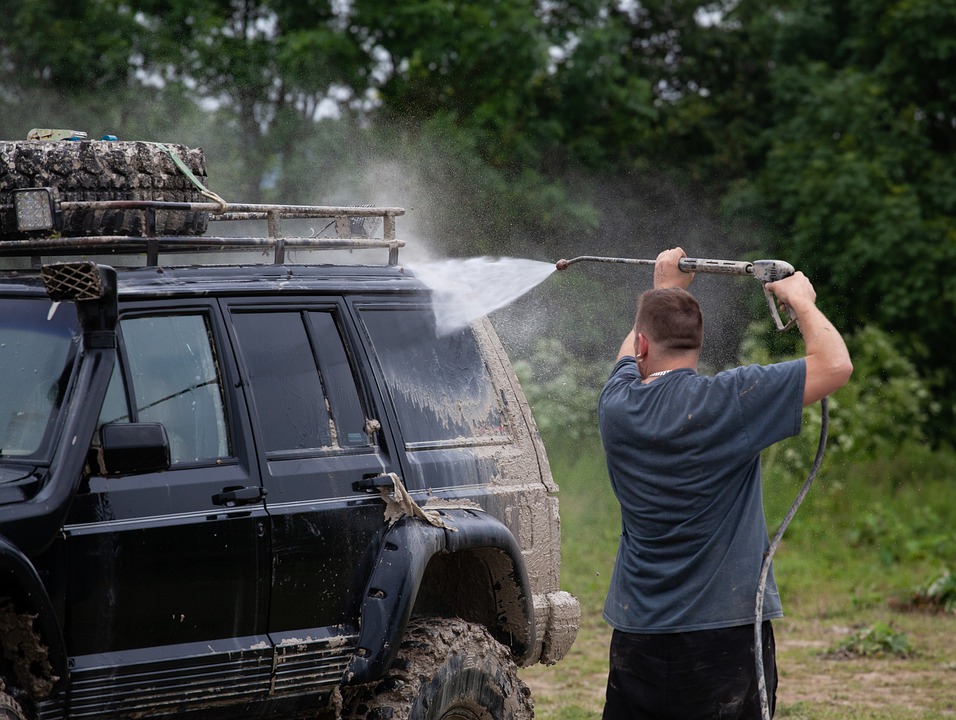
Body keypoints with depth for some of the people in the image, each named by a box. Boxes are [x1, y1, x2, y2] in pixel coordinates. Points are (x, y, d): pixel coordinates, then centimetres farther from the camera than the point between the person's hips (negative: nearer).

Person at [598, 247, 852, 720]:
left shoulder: (617, 407, 1)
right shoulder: (727, 401, -13)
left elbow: (632, 355, 27)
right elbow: (835, 364, -13)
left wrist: (665, 287, 38)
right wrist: (800, 300, 3)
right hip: (726, 626, -4)